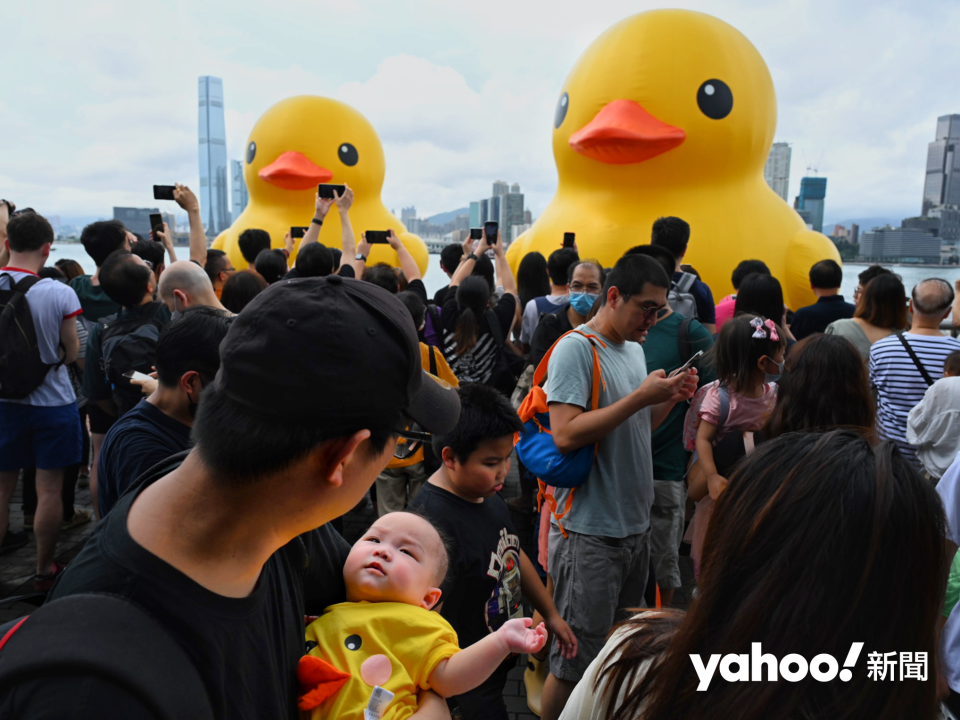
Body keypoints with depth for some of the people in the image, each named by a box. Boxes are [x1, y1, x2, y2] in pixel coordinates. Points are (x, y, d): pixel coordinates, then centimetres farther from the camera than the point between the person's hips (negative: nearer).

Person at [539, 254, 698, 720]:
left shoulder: (634, 347, 12)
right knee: (575, 661, 2)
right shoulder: (575, 349, -15)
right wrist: (641, 397, -22)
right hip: (589, 530, -9)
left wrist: (670, 399, 2)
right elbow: (566, 435, -25)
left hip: (634, 524, 9)